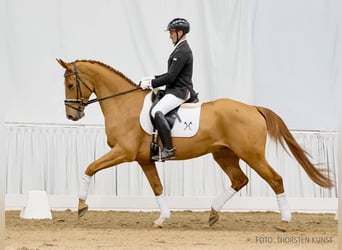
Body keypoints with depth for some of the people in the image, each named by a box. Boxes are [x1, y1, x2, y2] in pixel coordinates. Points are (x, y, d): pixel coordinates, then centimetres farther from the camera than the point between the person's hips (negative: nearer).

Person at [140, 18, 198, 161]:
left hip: (179, 91, -11)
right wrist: (152, 79, 15)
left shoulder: (182, 51, -15)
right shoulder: (181, 49, 19)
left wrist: (151, 84, -11)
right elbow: (172, 74, 24)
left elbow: (171, 77, -19)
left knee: (156, 111, -29)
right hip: (176, 90, 11)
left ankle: (168, 149, -35)